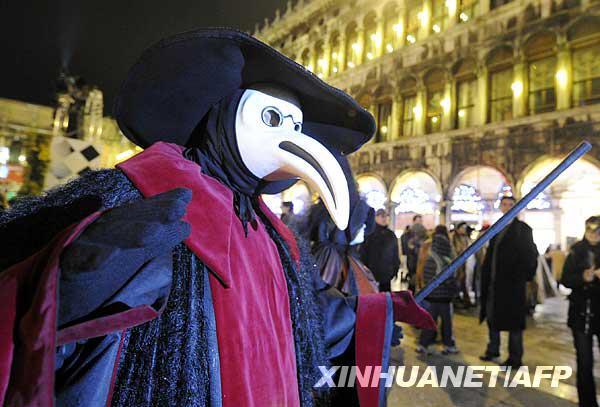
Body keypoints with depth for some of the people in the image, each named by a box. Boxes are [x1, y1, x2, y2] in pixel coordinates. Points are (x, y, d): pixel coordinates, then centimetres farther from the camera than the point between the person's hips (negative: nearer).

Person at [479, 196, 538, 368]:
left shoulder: (523, 229, -6)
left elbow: (530, 255, -10)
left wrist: (525, 275, -15)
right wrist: (486, 277, 8)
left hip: (513, 283, -6)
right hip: (494, 281, 7)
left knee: (514, 321, 3)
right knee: (492, 318, 16)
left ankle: (515, 358, 15)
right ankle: (493, 350, 32)